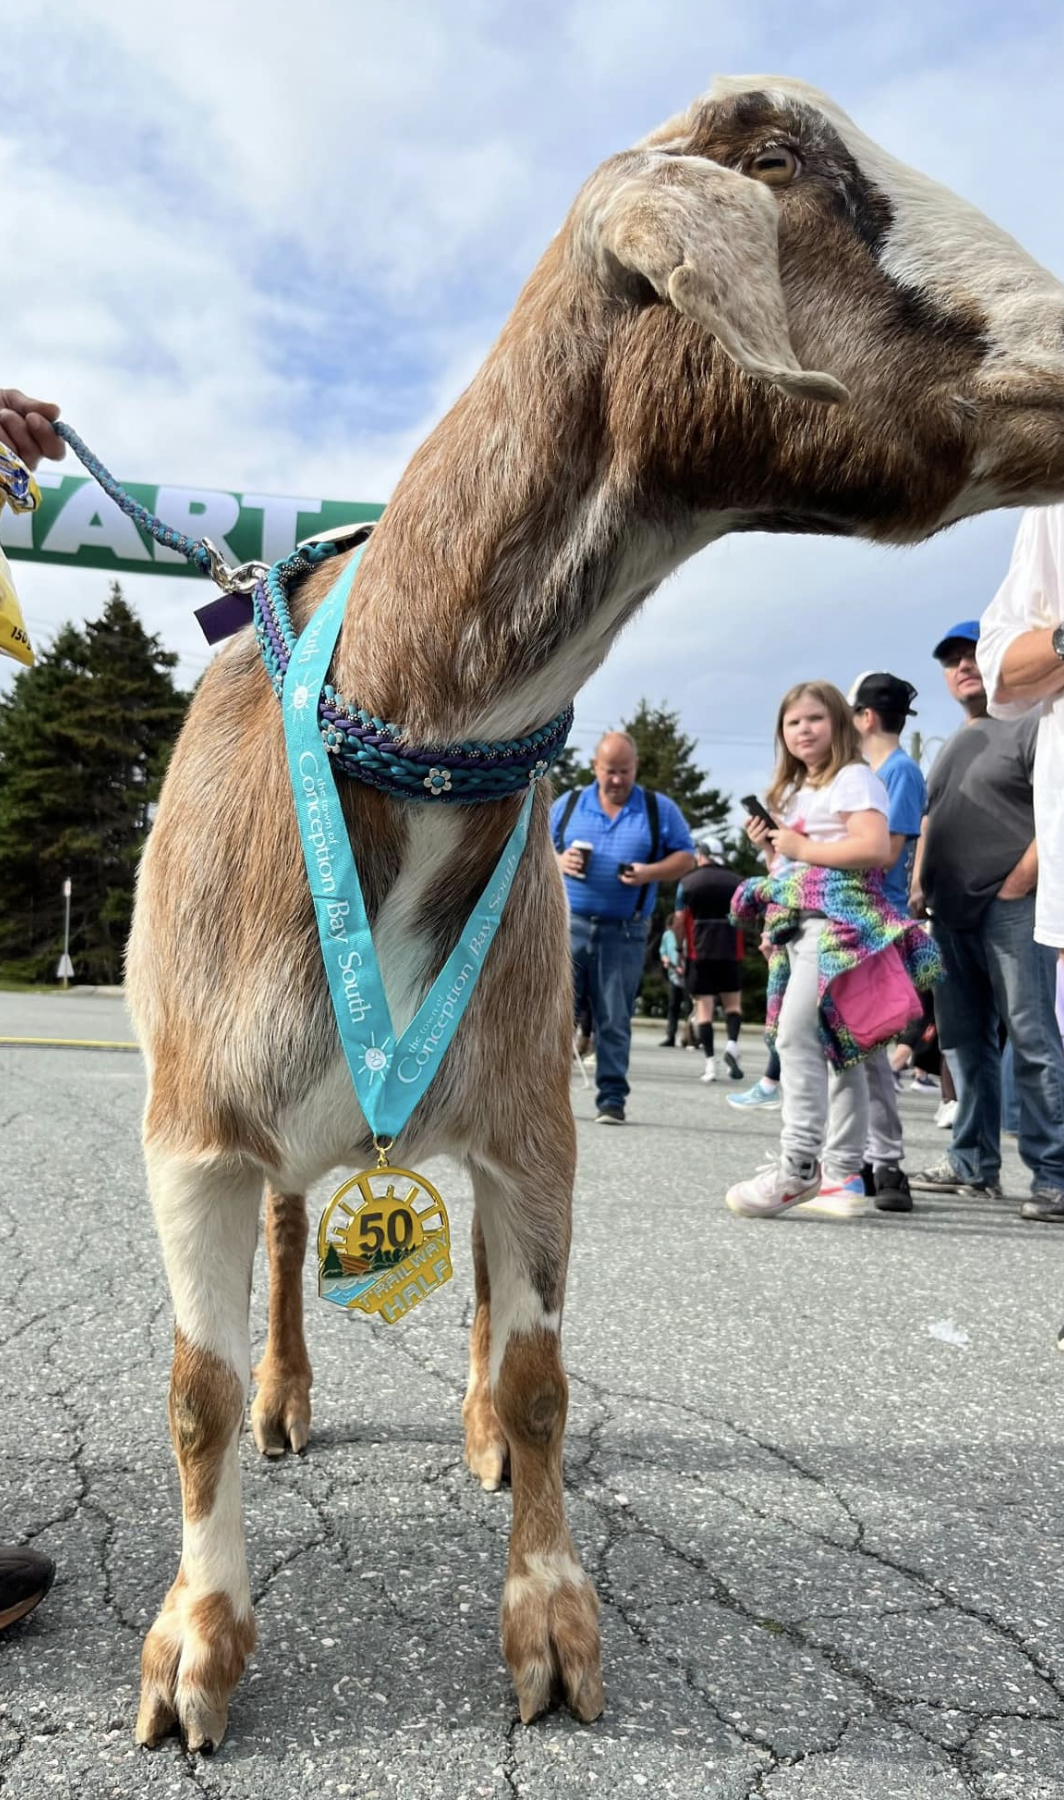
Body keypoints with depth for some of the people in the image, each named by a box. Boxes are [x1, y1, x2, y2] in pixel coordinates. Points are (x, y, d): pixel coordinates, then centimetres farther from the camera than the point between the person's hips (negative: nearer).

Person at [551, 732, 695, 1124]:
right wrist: (558, 861, -10)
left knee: (615, 1021, 3)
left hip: (624, 933, -1)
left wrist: (651, 872, -13)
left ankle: (612, 1098, 10)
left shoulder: (661, 809, 7)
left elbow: (686, 857, 5)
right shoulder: (567, 804, 10)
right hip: (568, 924, 1)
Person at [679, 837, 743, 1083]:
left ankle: (710, 1062, -2)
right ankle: (732, 1043, -10)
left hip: (699, 952, -1)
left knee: (704, 1007, 3)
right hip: (731, 952, 1)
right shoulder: (736, 882, 5)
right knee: (733, 1002, 14)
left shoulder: (688, 882, 1)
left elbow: (680, 921, 0)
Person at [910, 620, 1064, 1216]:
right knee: (966, 1044, 10)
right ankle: (974, 1165, 18)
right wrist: (918, 886, 12)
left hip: (1009, 908, -8)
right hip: (951, 914, 8)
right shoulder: (952, 746, 23)